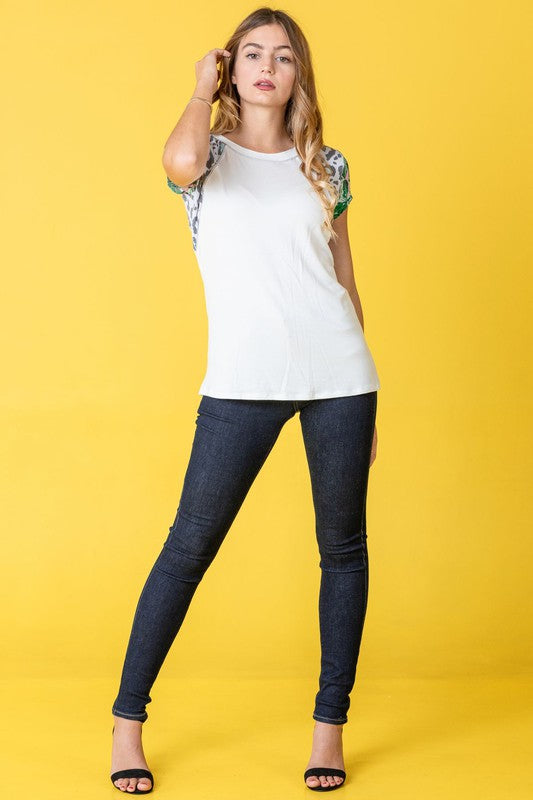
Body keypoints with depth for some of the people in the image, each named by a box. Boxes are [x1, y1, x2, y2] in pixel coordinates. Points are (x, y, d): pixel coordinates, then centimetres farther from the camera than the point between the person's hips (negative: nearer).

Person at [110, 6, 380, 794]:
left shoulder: (326, 167, 11)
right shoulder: (210, 157, 4)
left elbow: (345, 279, 15)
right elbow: (182, 159, -23)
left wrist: (365, 395, 14)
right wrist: (204, 87, -4)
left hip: (338, 375, 3)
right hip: (243, 381, -3)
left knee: (343, 545, 6)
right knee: (190, 544, -2)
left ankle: (330, 726, 18)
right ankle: (127, 721, 11)